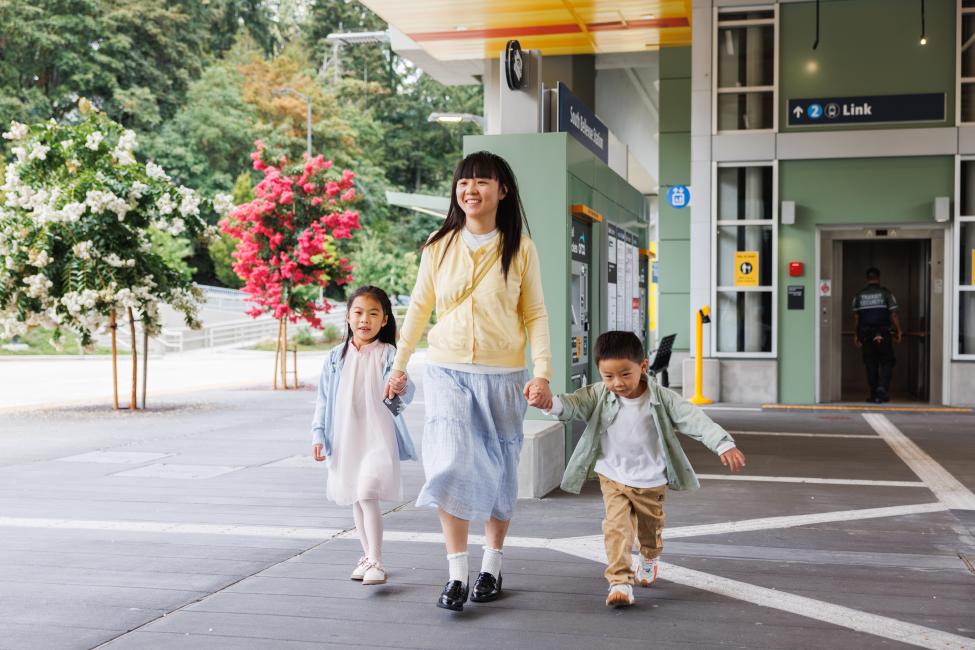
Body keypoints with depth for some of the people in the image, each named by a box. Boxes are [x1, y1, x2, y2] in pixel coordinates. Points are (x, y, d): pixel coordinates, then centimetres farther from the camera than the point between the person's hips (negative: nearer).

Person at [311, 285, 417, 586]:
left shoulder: (388, 354, -6)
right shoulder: (337, 356, 5)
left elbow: (404, 393, -17)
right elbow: (324, 398, 10)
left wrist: (402, 388, -40)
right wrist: (318, 434, 5)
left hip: (377, 437, -5)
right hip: (345, 439, 5)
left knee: (367, 494, -18)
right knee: (356, 499, 14)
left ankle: (376, 563, -13)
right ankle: (368, 555, 29)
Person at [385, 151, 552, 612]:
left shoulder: (520, 249, -1)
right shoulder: (439, 247, 3)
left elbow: (535, 315, 0)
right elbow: (419, 308, 12)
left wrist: (542, 370, -11)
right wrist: (399, 364, 14)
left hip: (503, 376, 0)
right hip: (447, 372, 1)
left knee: (498, 469, 8)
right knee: (451, 465, -11)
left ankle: (491, 567, 23)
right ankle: (456, 573, -3)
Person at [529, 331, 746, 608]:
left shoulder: (661, 398, -17)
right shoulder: (598, 396, -14)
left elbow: (694, 419, -21)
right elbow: (574, 404, -29)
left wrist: (724, 445, -34)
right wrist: (550, 403, -53)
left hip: (651, 482, 1)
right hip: (613, 477, 0)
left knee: (651, 528, 19)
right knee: (617, 526, -15)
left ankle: (648, 561, 51)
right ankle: (620, 582, -11)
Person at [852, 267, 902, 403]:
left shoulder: (859, 295, 5)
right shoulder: (886, 293, -3)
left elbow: (856, 317, 5)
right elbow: (893, 314, -5)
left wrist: (856, 335, 12)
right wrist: (898, 331, 3)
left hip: (866, 334, 2)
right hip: (883, 334, -2)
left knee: (871, 365, 8)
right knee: (886, 362, 6)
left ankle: (874, 395, 9)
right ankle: (882, 388, -14)